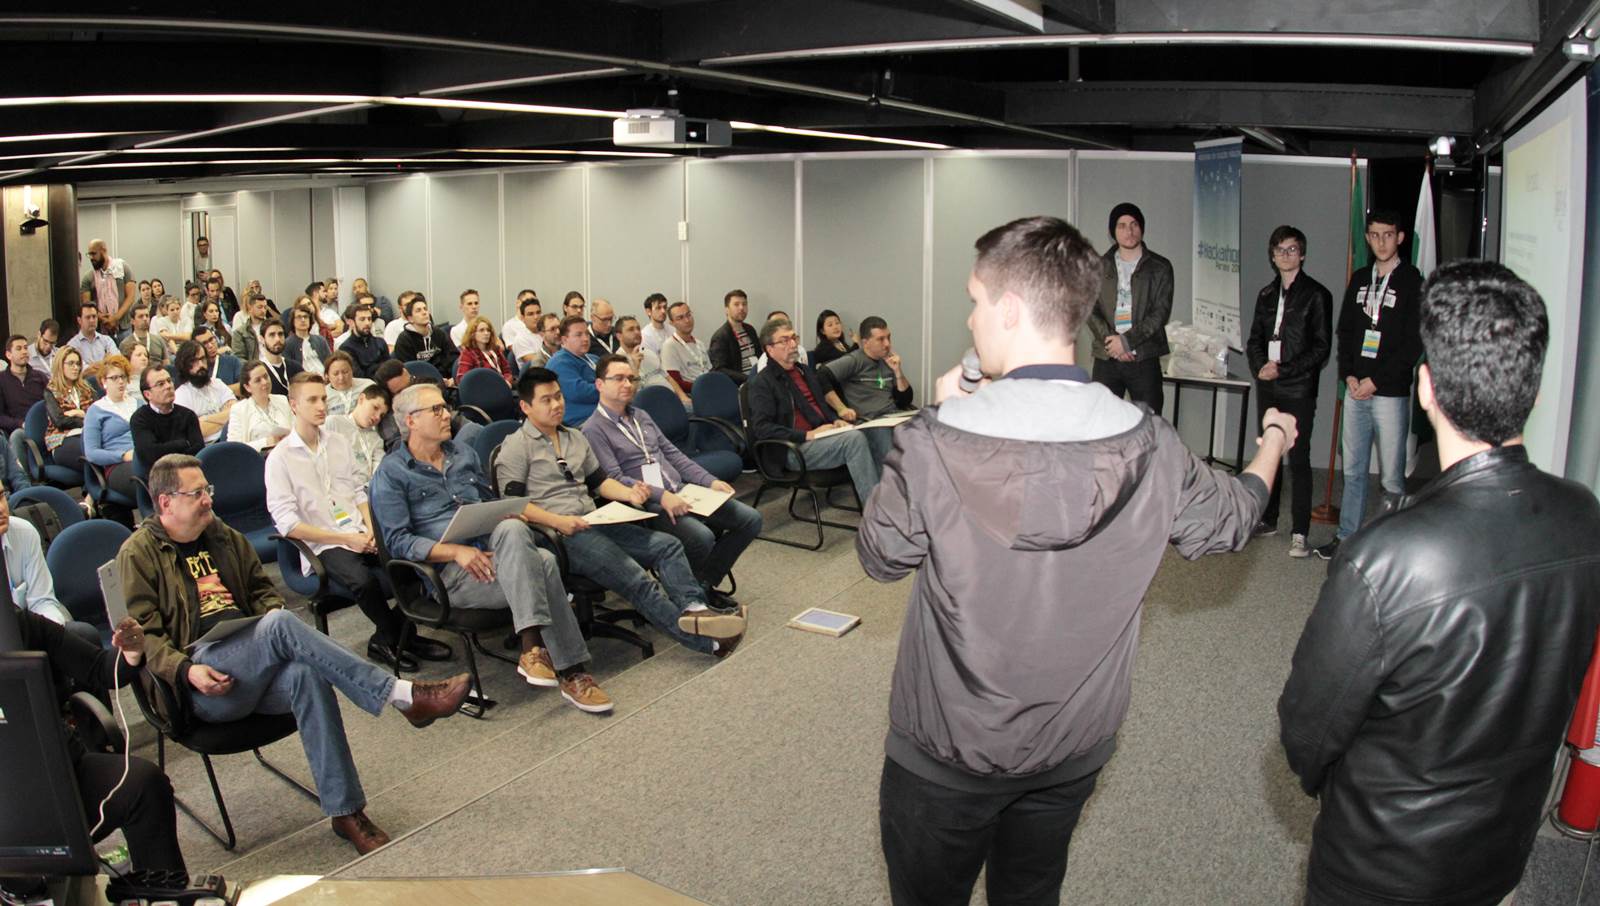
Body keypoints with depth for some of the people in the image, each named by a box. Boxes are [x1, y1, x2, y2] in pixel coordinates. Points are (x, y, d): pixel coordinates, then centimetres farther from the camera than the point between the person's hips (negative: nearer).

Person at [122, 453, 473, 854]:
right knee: (279, 623, -34)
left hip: (251, 674, 5)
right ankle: (402, 695, -38)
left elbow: (261, 590, 27)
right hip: (203, 686, -5)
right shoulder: (138, 554, 5)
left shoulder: (223, 536, 22)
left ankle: (345, 810, -31)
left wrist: (279, 637, 5)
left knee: (306, 674, -33)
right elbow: (144, 633, -3)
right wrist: (186, 670, -20)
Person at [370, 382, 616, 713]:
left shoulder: (463, 453, 23)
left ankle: (533, 648, -36)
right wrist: (456, 551, -19)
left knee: (511, 529, -34)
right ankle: (570, 672, -33)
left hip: (492, 553, 5)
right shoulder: (392, 472, 4)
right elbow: (397, 540, -4)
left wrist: (510, 519, 3)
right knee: (542, 565, -32)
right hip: (449, 572, -5)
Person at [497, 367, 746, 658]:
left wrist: (629, 493, 5)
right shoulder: (516, 447, 0)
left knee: (668, 545, -9)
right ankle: (706, 641, -24)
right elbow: (512, 503, -9)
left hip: (593, 523, 8)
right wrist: (558, 521, -21)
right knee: (636, 580, -22)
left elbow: (598, 481, 26)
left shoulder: (575, 437, 23)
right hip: (557, 535, -8)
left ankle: (693, 609, -30)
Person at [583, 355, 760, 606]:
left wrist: (710, 481, 6)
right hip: (646, 504, -8)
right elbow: (613, 479, -14)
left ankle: (705, 583, 5)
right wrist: (661, 496, -25)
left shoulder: (641, 416, 21)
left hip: (681, 492, 8)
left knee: (750, 519, -5)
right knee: (701, 537, -33)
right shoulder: (594, 430, -4)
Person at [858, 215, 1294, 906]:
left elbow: (881, 556, -9)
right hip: (1074, 746, 3)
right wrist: (1273, 441, 27)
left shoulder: (935, 442, -27)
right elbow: (1229, 520, 6)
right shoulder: (1150, 448, -14)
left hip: (945, 752, -3)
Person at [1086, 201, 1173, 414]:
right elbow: (1090, 310, 4)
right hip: (1106, 358, 1)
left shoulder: (1160, 267, 6)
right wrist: (1110, 340, -11)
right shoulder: (1100, 267, 12)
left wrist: (1127, 340, -12)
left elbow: (1161, 313, -2)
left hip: (1144, 358, -1)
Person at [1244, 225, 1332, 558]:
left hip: (1298, 390, -6)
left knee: (1299, 459, -7)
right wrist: (1260, 366, -5)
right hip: (1267, 387, 6)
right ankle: (1267, 519, 23)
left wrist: (1283, 369, -14)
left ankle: (1299, 533, -5)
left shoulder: (1316, 294, -3)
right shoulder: (1267, 294, 14)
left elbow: (1322, 347, -7)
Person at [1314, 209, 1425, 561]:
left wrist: (1375, 381, -12)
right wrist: (1348, 375, 0)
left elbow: (1413, 344, -9)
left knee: (1391, 476, -2)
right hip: (1355, 389, 5)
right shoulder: (1359, 279, 13)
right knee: (1353, 469, 11)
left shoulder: (1412, 282, -5)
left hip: (1390, 392, -5)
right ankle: (1347, 537, 19)